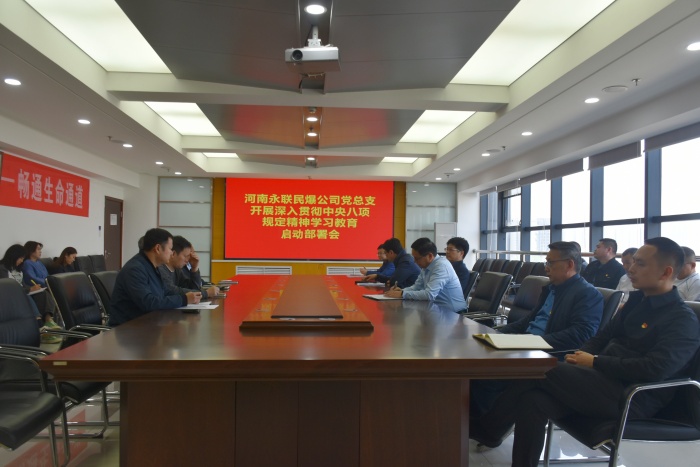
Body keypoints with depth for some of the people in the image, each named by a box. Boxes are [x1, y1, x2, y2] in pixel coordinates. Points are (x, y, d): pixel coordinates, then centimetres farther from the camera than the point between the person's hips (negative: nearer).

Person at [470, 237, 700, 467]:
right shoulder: (638, 300, 14)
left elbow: (655, 369, -23)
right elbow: (603, 337, 17)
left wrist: (595, 362, -17)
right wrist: (580, 358, -3)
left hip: (632, 397, -7)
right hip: (605, 378, 7)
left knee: (539, 371, -20)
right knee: (534, 401, -20)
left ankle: (488, 429, -3)